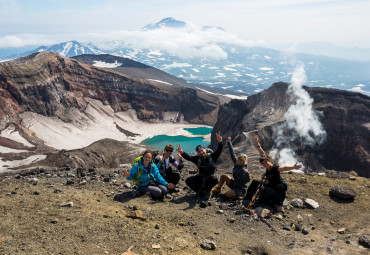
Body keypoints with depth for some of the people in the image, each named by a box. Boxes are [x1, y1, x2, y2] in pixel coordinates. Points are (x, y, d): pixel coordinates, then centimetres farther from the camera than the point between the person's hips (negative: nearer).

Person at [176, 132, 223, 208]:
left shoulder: (211, 156, -4)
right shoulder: (197, 159, 1)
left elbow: (219, 151, -18)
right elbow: (188, 157, -14)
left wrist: (219, 143, -39)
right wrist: (182, 153, -35)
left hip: (210, 176, -2)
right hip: (201, 178, 3)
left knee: (214, 178, -39)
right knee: (188, 181, -19)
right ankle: (201, 192, -7)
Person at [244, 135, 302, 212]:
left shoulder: (275, 168, -29)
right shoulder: (268, 166, -8)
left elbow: (284, 168, -50)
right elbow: (262, 154, -3)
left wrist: (293, 167, -68)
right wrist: (258, 144, -3)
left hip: (280, 186, -8)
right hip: (271, 185, 8)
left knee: (263, 190, -34)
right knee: (255, 182, 2)